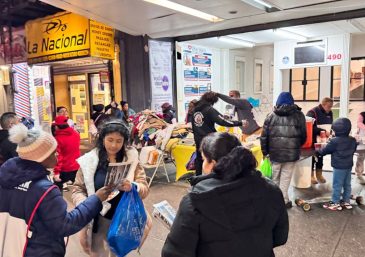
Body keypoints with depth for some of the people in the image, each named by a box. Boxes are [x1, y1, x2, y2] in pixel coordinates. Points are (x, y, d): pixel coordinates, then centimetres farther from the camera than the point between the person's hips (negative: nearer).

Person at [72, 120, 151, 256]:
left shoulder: (132, 158, -6)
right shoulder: (89, 160, -8)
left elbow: (144, 189, -8)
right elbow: (77, 189, -2)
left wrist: (132, 186, -30)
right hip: (98, 220, -1)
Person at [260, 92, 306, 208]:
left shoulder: (271, 116, 2)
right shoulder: (299, 115, 1)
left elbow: (264, 136, 2)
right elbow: (303, 135, 6)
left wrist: (265, 152, 11)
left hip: (275, 153, 1)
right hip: (291, 153, -1)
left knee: (275, 177, 15)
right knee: (285, 178, 7)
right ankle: (283, 201, 12)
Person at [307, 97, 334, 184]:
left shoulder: (330, 113, 5)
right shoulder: (312, 112, -19)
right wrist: (324, 131, -32)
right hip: (312, 139, -7)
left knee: (321, 156, 15)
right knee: (312, 157, 3)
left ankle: (319, 174, 27)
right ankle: (311, 175, 14)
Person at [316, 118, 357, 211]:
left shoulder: (334, 141, -18)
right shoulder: (353, 140, 3)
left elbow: (326, 150, -7)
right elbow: (354, 150, 18)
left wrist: (318, 153, 11)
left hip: (339, 166, -7)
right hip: (349, 165, 7)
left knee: (337, 185, 0)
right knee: (347, 184, 15)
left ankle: (335, 203, 6)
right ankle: (346, 202, 25)